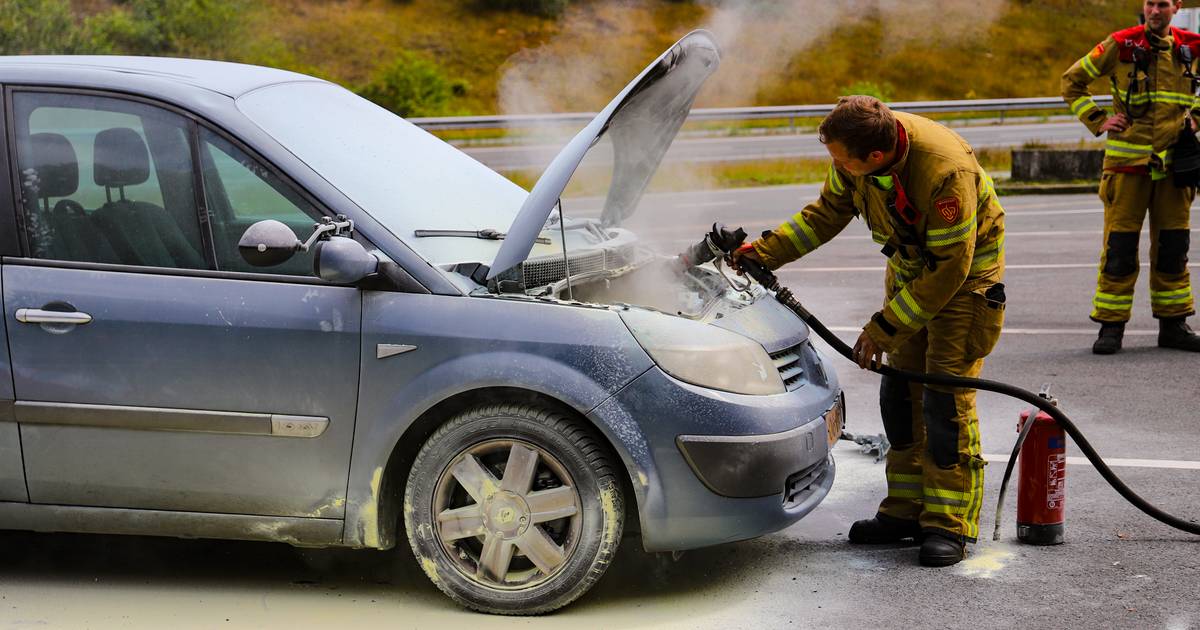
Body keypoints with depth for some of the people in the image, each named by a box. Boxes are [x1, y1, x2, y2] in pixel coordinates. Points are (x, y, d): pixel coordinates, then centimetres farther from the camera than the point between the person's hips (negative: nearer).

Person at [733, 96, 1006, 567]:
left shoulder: (946, 172, -37)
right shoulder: (855, 154, -16)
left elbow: (949, 268, -29)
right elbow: (827, 212, 3)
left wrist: (883, 328, -23)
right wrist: (764, 252, -8)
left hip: (965, 270, -7)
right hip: (910, 264, 7)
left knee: (946, 395, -12)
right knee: (900, 390, 6)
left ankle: (948, 524, -5)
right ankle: (906, 510, 15)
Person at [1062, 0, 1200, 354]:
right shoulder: (1120, 45, -2)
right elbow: (1072, 82, 7)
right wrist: (1097, 121, -1)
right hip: (1128, 162, -3)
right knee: (1120, 248, -3)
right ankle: (1111, 327, 4)